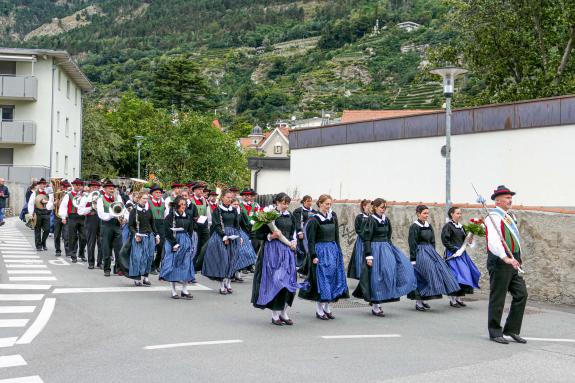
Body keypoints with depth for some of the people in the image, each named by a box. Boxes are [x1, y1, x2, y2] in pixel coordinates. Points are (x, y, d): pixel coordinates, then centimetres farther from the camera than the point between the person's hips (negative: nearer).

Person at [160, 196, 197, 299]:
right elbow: (168, 232, -9)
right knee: (173, 266, -2)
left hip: (186, 243, 5)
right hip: (173, 243, -5)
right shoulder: (170, 217, -5)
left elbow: (191, 232, 12)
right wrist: (175, 244, -15)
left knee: (186, 266, 3)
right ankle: (173, 291, 4)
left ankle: (184, 290, 11)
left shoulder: (188, 217, 9)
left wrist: (189, 244, 2)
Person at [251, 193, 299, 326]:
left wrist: (294, 242, 5)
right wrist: (271, 236, -19)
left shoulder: (290, 217, 12)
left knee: (289, 282, 4)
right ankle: (275, 315, 4)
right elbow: (258, 234, -4)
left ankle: (284, 312, 17)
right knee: (275, 281, -6)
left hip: (287, 251, 6)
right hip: (272, 251, -6)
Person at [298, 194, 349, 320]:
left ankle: (327, 309, 16)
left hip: (333, 250, 6)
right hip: (320, 251, -6)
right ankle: (319, 310, 5)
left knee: (333, 277, 6)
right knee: (321, 278, -3)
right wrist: (313, 256, -15)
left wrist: (339, 252, 10)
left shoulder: (333, 218, 8)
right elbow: (311, 240, -9)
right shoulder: (314, 220, -8)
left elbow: (336, 237, 14)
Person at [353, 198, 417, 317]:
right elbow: (366, 239, -13)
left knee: (402, 266, -1)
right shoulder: (371, 220, -10)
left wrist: (390, 248, 21)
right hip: (375, 250, -8)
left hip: (386, 248, 8)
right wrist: (368, 256, -18)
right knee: (377, 276, -6)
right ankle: (375, 307, 5)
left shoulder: (386, 220, 11)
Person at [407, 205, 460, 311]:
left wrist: (434, 254, 13)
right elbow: (412, 244, -12)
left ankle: (422, 300, 12)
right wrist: (413, 259, -15)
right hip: (420, 253, -8)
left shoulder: (429, 226, 13)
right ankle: (418, 302, -2)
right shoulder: (414, 227, -9)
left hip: (430, 252, 8)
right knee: (420, 277, -10)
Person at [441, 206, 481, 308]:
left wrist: (470, 239, -3)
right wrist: (454, 250, -16)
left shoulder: (461, 226, 15)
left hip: (462, 253, 7)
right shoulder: (447, 226, -7)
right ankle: (452, 299, -2)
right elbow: (445, 241, -12)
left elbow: (465, 240, 18)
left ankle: (459, 298, 13)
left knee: (465, 275, 4)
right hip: (453, 254, -7)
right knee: (455, 275, -10)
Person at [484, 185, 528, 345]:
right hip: (499, 262, -9)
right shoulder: (494, 217, -14)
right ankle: (495, 332, 11)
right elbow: (493, 242, -27)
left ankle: (511, 329, 16)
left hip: (513, 262, 9)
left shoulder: (511, 216, 16)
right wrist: (506, 258, -38)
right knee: (497, 298, 0)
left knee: (521, 294, 6)